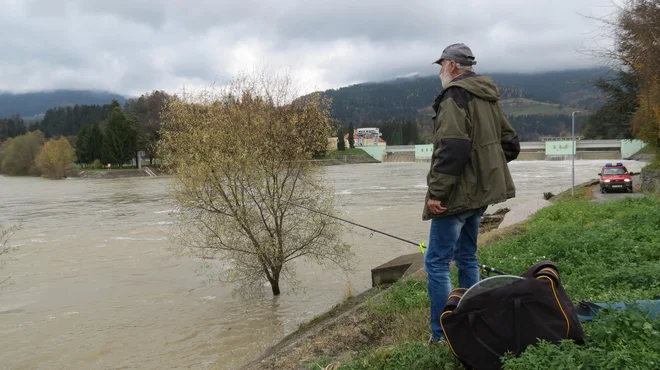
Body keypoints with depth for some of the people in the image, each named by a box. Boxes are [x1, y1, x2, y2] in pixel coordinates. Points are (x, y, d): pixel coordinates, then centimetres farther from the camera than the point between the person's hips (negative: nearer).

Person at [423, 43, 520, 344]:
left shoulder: (455, 96, -14)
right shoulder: (488, 98, 16)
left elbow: (452, 147, -25)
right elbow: (510, 143, 20)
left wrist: (436, 191, -24)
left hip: (457, 193, -10)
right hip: (480, 192, 10)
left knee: (437, 262, -4)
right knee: (466, 258, 18)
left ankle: (442, 335, 0)